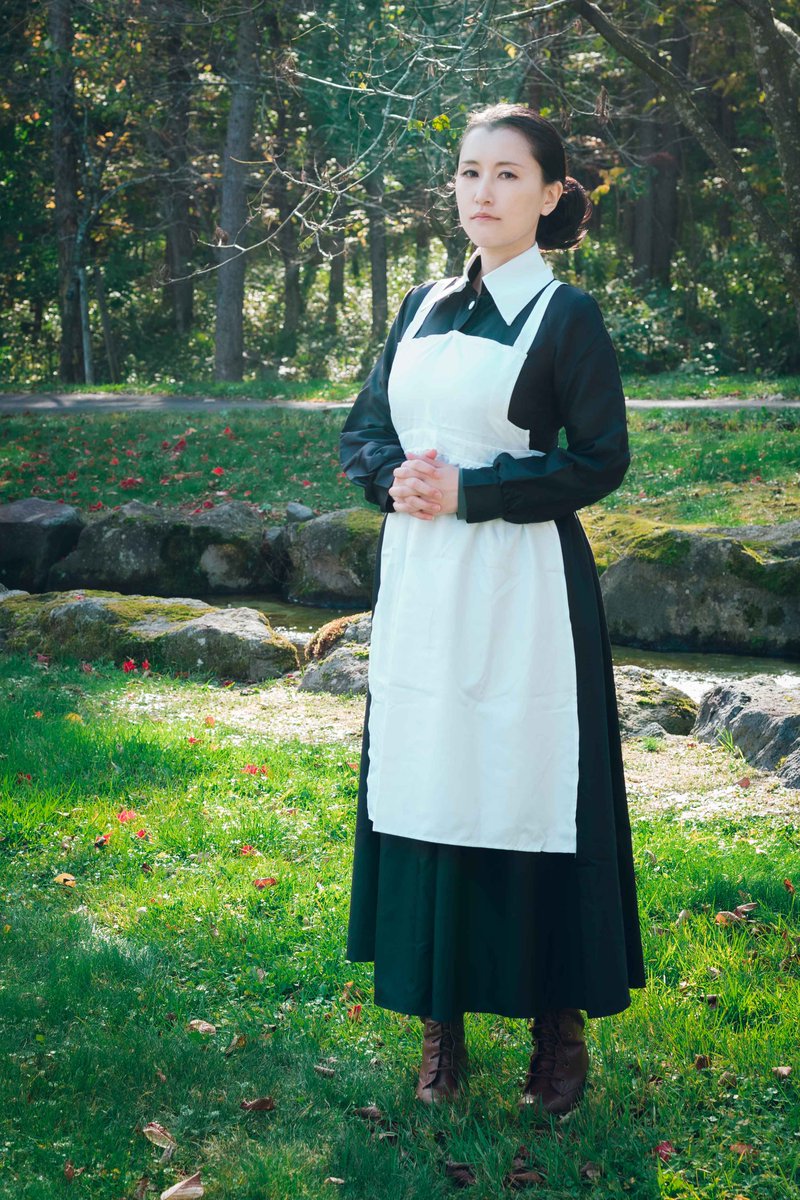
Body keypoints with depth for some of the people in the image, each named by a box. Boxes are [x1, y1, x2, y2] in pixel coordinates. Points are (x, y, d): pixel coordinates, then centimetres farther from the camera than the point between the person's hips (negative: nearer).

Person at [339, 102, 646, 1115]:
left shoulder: (566, 315, -3)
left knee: (527, 792, -1)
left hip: (520, 592, -5)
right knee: (424, 793, 6)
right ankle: (440, 1015, 18)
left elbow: (600, 461, -8)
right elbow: (362, 429, 15)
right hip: (418, 584, 5)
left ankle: (558, 1020, 13)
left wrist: (468, 490, -15)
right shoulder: (424, 307, 12)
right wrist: (394, 480, -8)